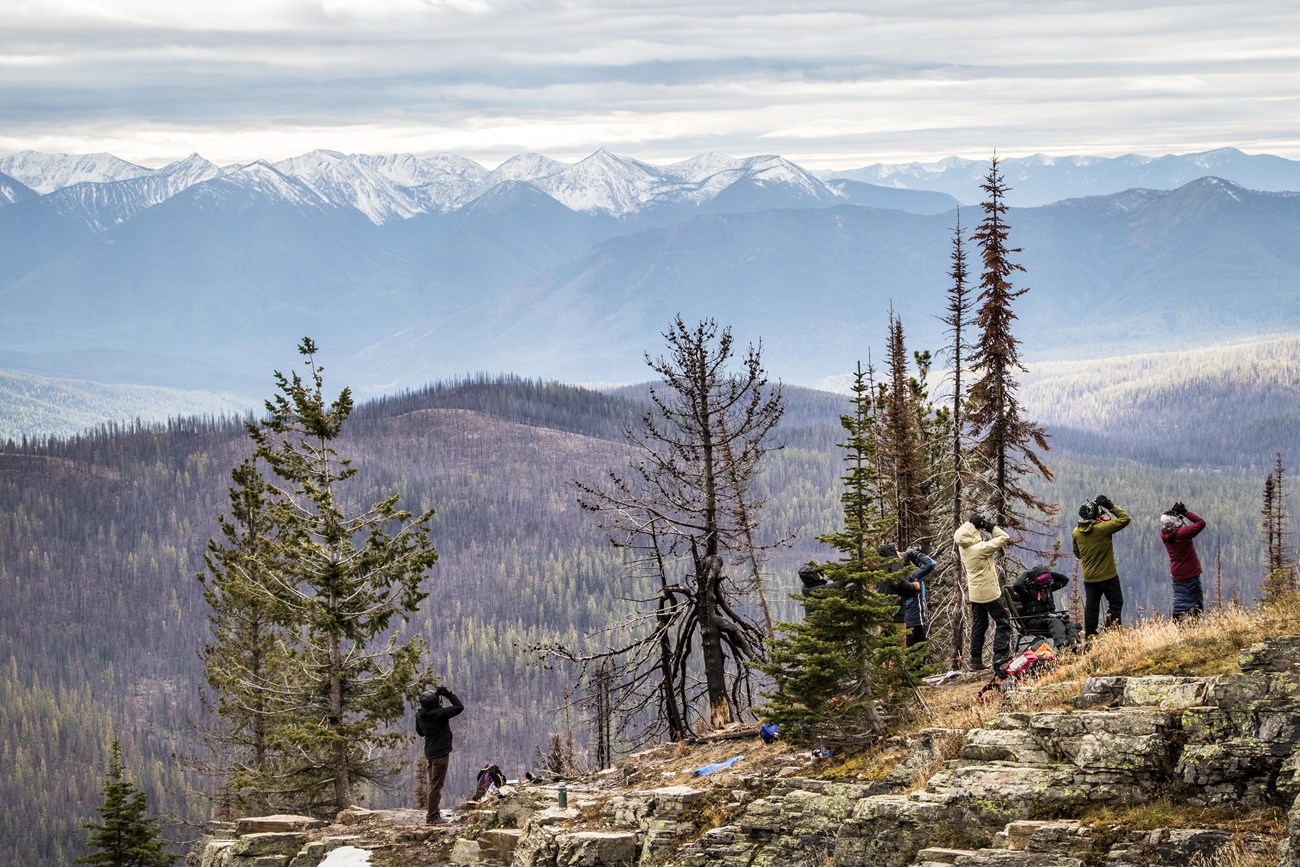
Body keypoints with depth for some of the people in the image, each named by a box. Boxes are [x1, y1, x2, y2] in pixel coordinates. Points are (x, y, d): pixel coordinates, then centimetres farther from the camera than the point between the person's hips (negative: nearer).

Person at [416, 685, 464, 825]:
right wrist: (449, 694, -5)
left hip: (429, 753, 7)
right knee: (436, 786, -6)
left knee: (433, 784, 18)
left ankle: (433, 813, 24)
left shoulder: (420, 715, 0)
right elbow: (459, 707, -12)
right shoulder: (440, 713, -20)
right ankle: (431, 817, -7)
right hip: (441, 753, -7)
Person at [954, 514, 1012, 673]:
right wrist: (989, 526, -13)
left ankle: (976, 661, 13)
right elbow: (1003, 537, -20)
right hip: (989, 592, -8)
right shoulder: (981, 548, -24)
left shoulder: (963, 547, -4)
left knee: (978, 624, 14)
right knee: (1003, 622, 0)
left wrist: (972, 523, -1)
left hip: (974, 593, 8)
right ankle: (1000, 657, -10)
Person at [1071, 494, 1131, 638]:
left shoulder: (1076, 532, -1)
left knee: (1091, 607, 11)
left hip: (1088, 578, 5)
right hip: (1108, 576, -5)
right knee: (1116, 603, 7)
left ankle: (1089, 635, 11)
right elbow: (1125, 519, -11)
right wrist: (1111, 506, -6)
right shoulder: (1102, 528, -19)